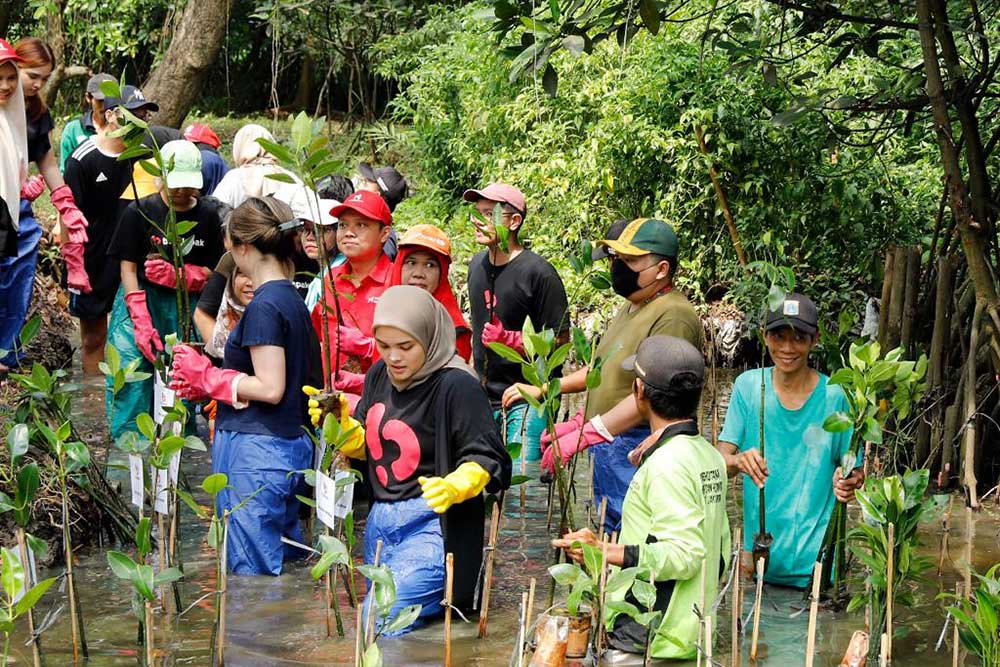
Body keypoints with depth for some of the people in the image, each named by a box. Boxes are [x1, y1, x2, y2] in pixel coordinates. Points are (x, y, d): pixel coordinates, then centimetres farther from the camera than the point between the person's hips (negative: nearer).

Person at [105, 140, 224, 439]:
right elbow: (128, 267, -5)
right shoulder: (140, 211, -2)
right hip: (141, 299, -2)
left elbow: (212, 273, 3)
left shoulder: (208, 217, 4)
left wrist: (178, 275, -18)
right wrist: (141, 321, -16)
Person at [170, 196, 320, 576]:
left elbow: (270, 388, -19)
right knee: (286, 565, 15)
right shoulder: (292, 299, 12)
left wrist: (207, 377, -8)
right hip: (291, 445, 10)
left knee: (252, 572, -3)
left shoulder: (264, 306, -16)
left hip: (256, 450, -10)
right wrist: (204, 384, 11)